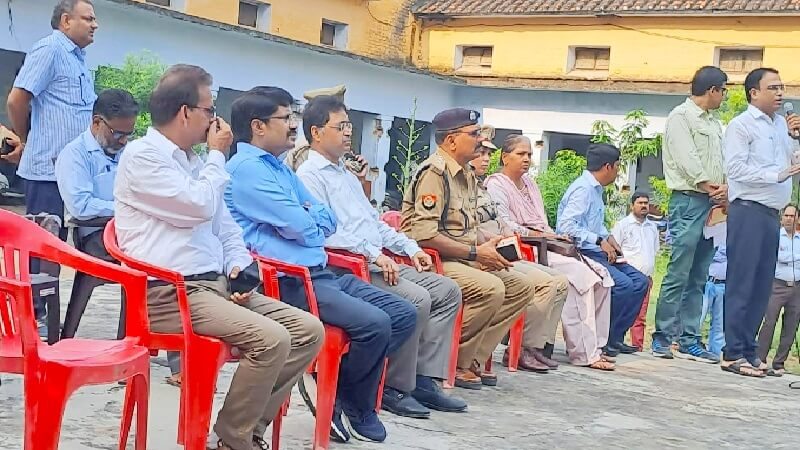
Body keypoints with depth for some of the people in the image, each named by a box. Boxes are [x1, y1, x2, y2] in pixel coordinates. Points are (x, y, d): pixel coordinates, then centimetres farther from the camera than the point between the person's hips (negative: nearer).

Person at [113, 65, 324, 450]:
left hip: (215, 285, 9)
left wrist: (239, 267, 1)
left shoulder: (193, 162, 23)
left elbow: (226, 228, 22)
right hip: (170, 292, -9)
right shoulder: (142, 156, -4)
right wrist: (217, 155, 2)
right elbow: (200, 207, -14)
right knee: (271, 339, -27)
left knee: (308, 330, -5)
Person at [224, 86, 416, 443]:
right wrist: (312, 218, 7)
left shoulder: (281, 169, 21)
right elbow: (301, 229, -16)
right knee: (374, 323, -25)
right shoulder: (246, 168, -10)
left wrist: (307, 217, -4)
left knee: (403, 314, 1)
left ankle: (336, 387, 4)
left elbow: (329, 221, 19)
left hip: (320, 273, 10)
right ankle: (352, 407, 0)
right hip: (288, 281, -10)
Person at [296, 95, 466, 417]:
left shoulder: (347, 174, 25)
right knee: (416, 300, -27)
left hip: (378, 264, 10)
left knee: (448, 290, 0)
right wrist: (373, 253, -22)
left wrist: (409, 248, 15)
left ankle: (424, 379, -3)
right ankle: (394, 388, -13)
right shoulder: (309, 176, -6)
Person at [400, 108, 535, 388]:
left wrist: (488, 246, 5)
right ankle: (454, 362, -14)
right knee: (490, 288, -30)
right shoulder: (434, 172, -14)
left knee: (521, 287, 2)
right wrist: (476, 253, -19)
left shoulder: (467, 176, 18)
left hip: (462, 259, 10)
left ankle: (472, 359, -1)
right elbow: (424, 234, -24)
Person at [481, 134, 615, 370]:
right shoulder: (496, 185, 0)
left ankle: (594, 346, -8)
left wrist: (555, 237, 3)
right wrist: (534, 234, -18)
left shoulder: (530, 185, 26)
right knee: (580, 275, -26)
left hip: (545, 245, 9)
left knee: (600, 275, -9)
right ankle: (585, 352, -24)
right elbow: (504, 224, -13)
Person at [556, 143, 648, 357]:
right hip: (580, 253, -10)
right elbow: (566, 226, -25)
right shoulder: (582, 189, -14)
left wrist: (608, 236, 9)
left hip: (596, 252, 10)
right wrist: (600, 241, -21)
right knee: (623, 284, -25)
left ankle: (614, 337, 6)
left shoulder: (596, 189, 17)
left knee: (640, 281, 4)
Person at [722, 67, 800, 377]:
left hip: (771, 213, 7)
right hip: (748, 209, -7)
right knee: (742, 284, -7)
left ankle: (748, 350, 14)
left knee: (762, 286, 8)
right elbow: (736, 168, -14)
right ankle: (733, 354, -4)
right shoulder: (741, 125, -5)